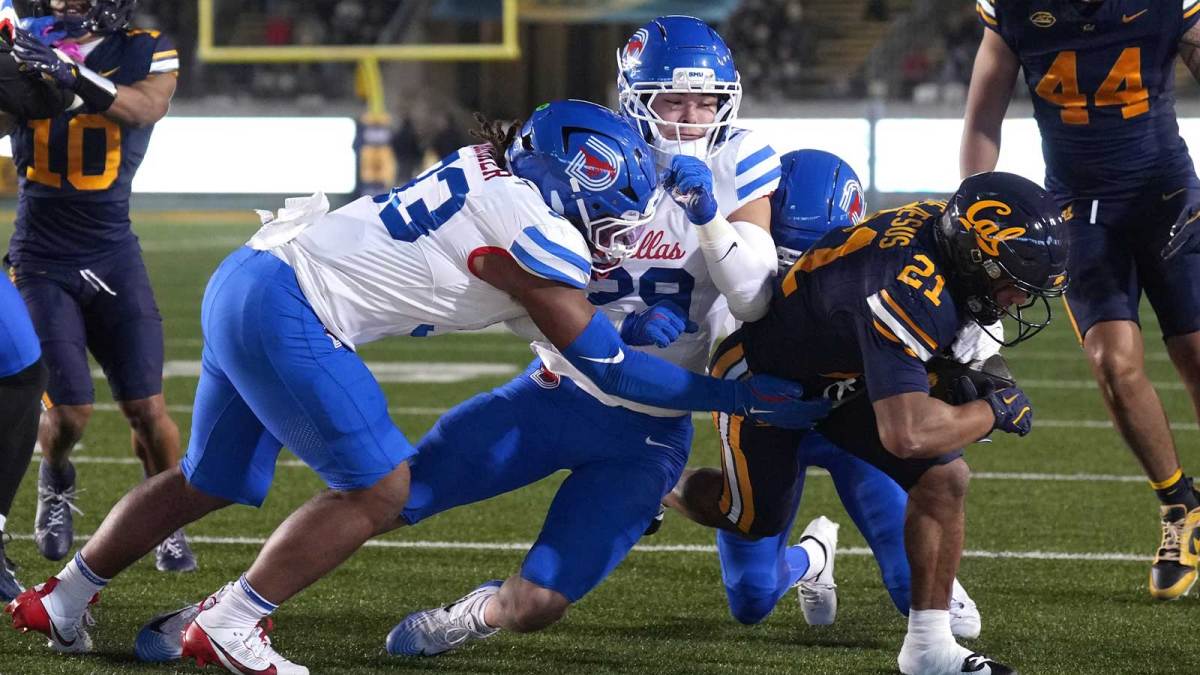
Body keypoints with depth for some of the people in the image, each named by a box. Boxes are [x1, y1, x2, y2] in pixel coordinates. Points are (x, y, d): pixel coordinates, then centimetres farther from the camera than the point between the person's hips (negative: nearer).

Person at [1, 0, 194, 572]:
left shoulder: (144, 53, -2)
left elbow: (147, 107, -23)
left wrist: (72, 75, -39)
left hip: (112, 257, 0)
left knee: (146, 408, -3)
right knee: (69, 412, -7)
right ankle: (55, 483, 26)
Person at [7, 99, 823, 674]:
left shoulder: (494, 172, 10)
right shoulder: (532, 232, -14)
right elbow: (609, 367, -8)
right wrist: (744, 396, -4)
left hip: (244, 280, 9)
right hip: (287, 312, -9)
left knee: (211, 482, 23)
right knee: (378, 489, -4)